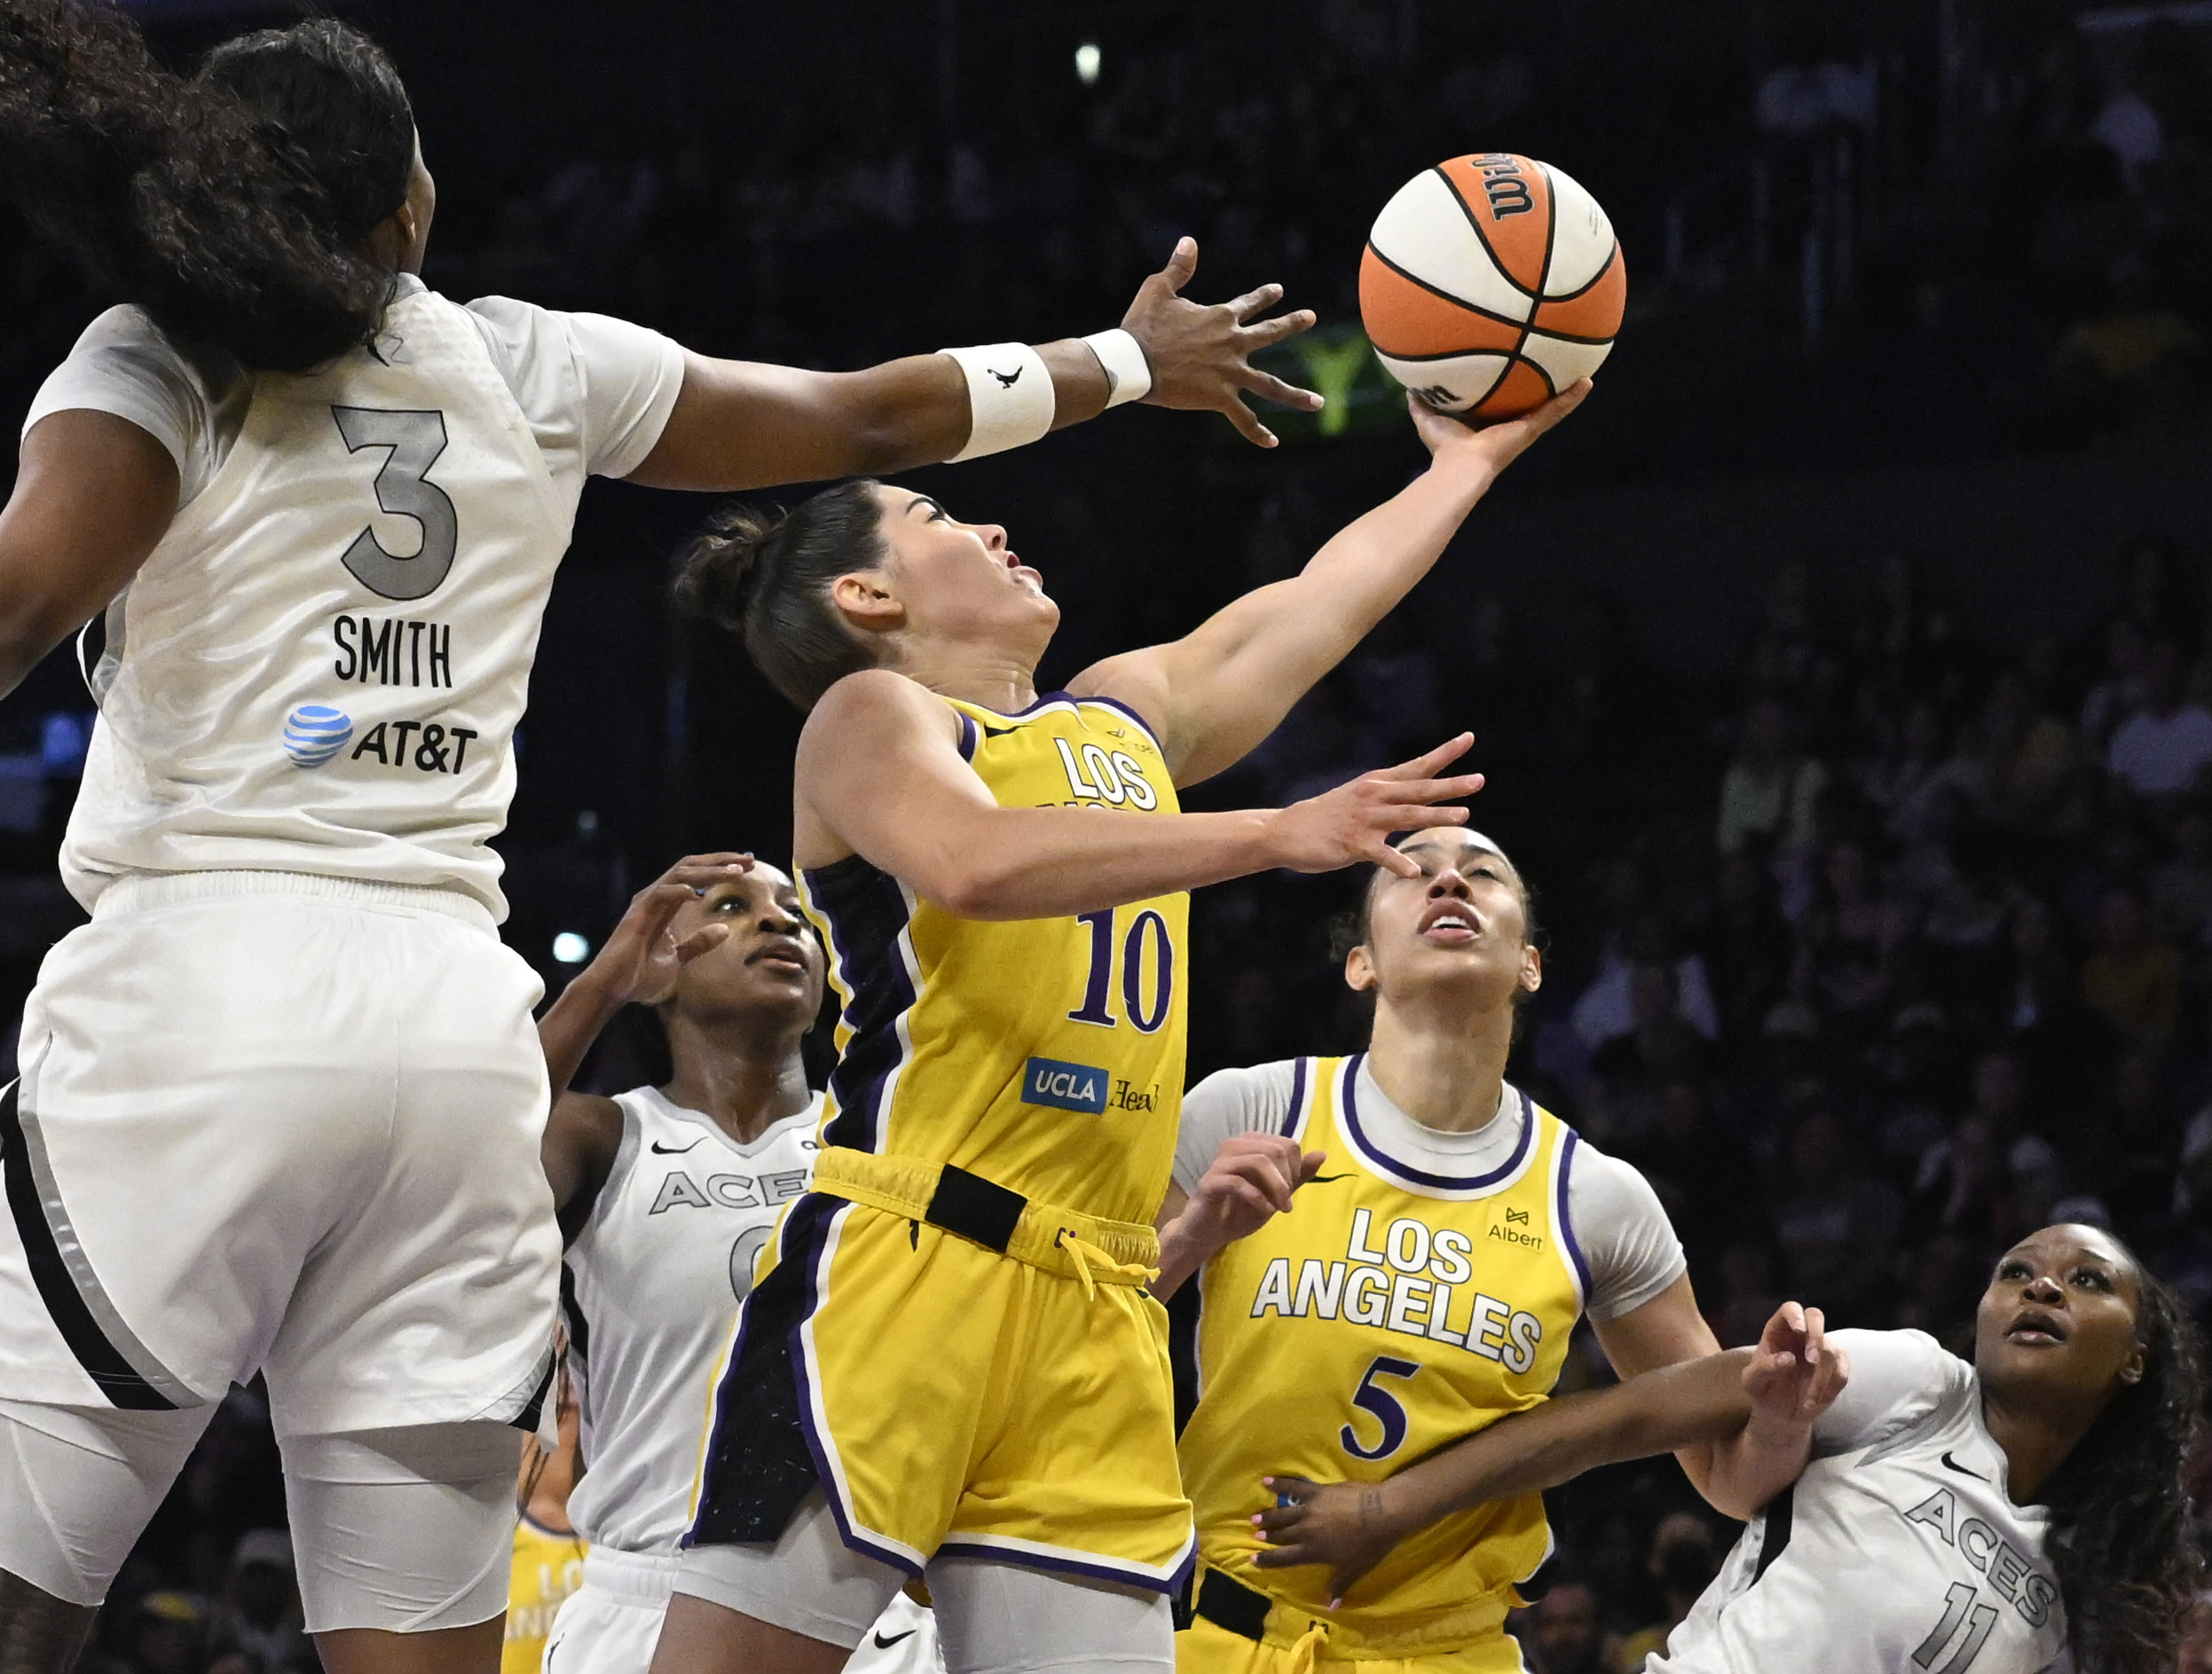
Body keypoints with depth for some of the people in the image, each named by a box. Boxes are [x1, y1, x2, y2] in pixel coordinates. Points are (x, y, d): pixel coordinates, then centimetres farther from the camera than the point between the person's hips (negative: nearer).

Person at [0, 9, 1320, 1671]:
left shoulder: (154, 368, 3)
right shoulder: (533, 371, 15)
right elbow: (874, 416, 28)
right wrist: (1129, 362, 44)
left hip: (192, 986, -4)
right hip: (454, 1022, 4)